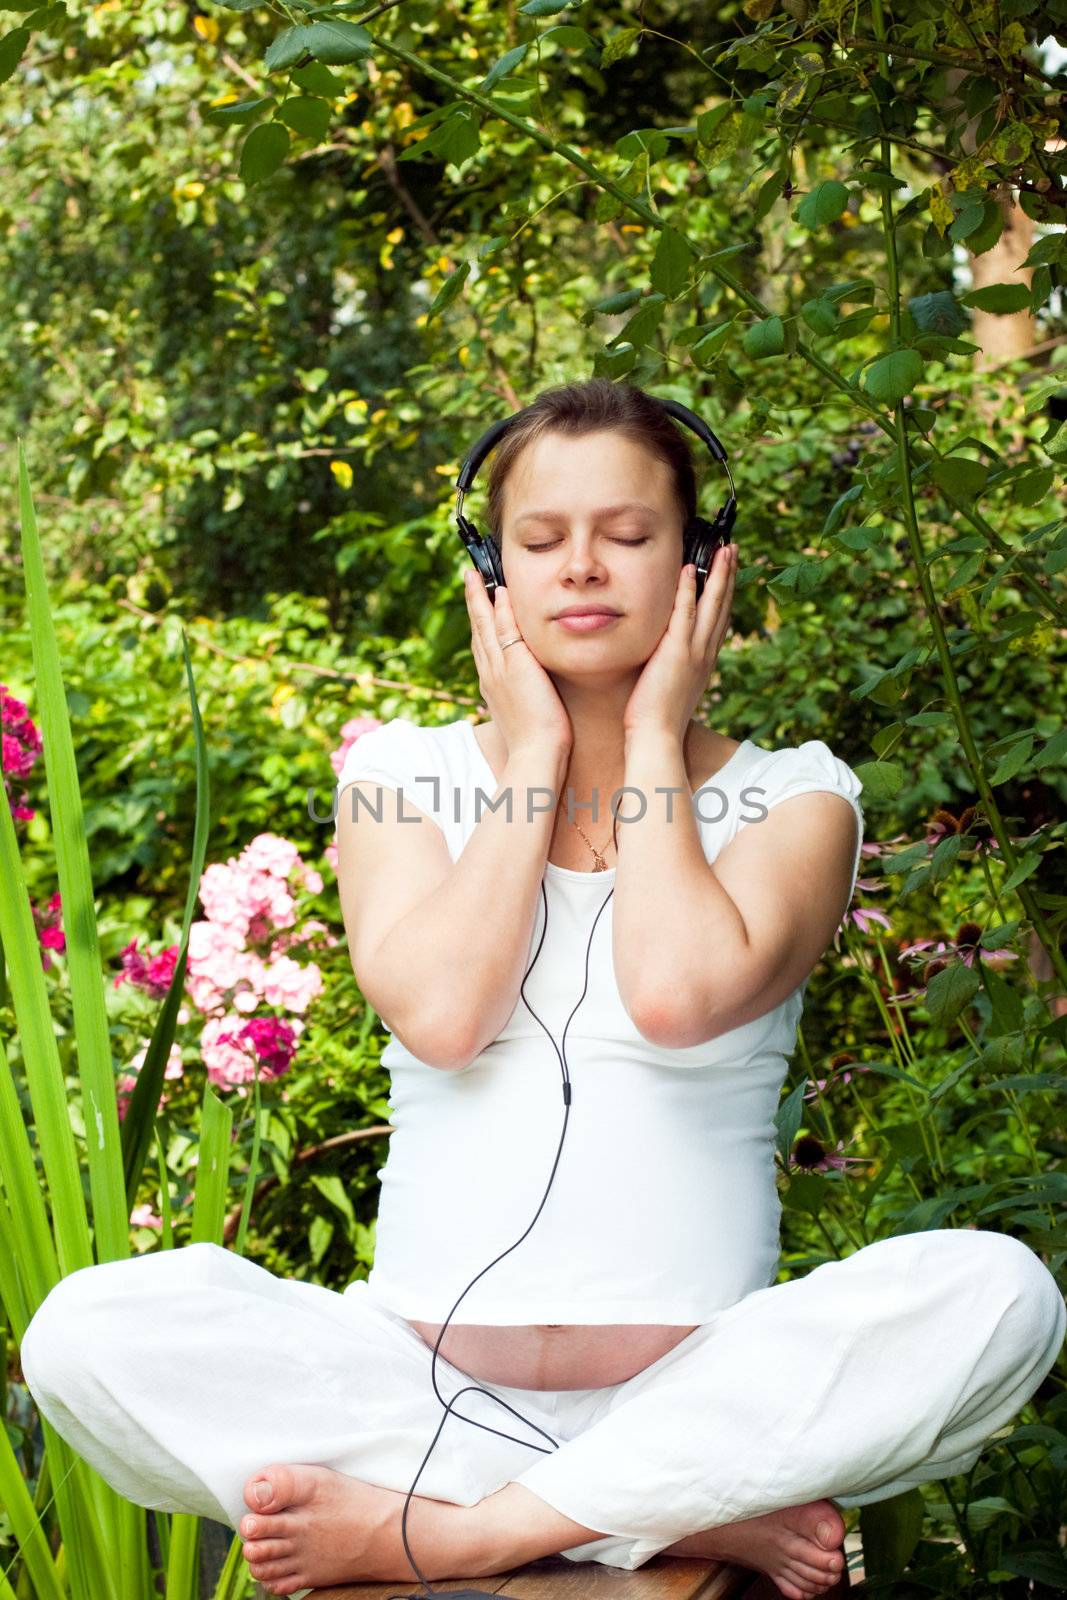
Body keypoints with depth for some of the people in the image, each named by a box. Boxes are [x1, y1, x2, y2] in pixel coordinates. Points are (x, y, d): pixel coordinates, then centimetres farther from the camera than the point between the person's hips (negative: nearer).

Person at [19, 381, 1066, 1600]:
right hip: (427, 1382, 1)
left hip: (696, 1394, 0)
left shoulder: (788, 796, 5)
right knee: (86, 1331, -24)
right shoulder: (405, 775, 9)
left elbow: (677, 994, -17)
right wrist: (533, 755, -4)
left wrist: (652, 738, -3)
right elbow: (437, 1013, -11)